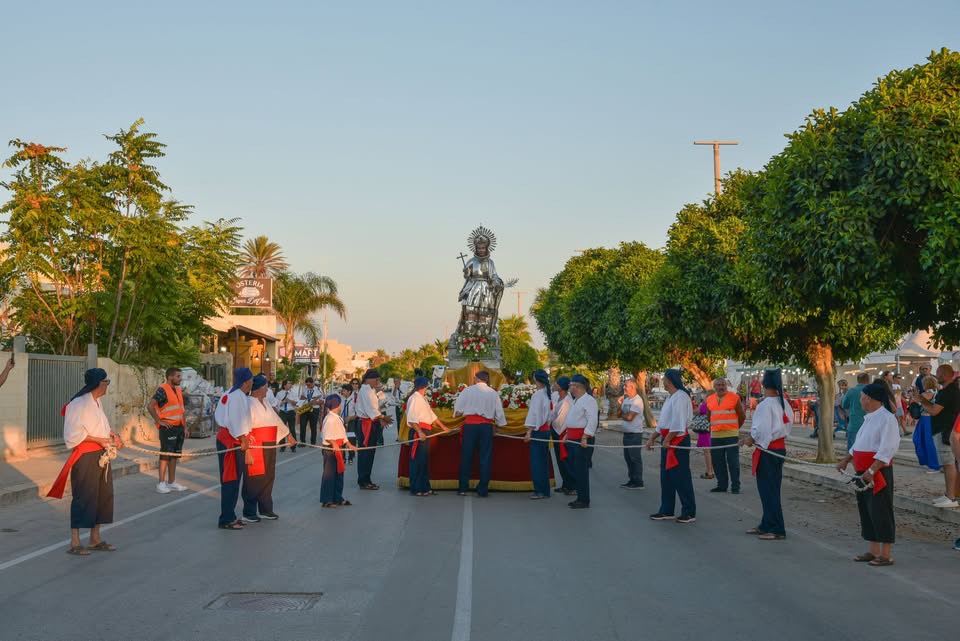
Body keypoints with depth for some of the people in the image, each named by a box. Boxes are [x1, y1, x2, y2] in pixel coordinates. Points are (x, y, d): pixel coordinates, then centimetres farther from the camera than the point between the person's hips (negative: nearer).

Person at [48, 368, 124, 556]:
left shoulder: (96, 402, 10)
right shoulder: (78, 404, -17)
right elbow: (73, 435, -19)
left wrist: (113, 435, 6)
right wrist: (99, 440, -18)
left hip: (101, 455, 9)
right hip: (85, 456, -9)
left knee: (104, 495, 12)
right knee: (83, 497, -4)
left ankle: (95, 539, 24)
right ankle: (74, 543, 5)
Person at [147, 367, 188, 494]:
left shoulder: (178, 391, 16)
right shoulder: (162, 390, -11)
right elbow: (150, 406, -20)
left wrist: (184, 427, 17)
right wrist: (159, 421, -17)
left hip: (179, 427, 8)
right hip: (168, 428, -8)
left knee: (175, 455, 10)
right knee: (165, 455, -5)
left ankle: (172, 482, 17)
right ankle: (161, 483, -1)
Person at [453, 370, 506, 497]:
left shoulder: (468, 390, 1)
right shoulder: (493, 393, 6)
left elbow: (457, 409, 1)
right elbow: (499, 412, 8)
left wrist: (459, 414, 23)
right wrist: (500, 424, 23)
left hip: (470, 424, -1)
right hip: (486, 426, 1)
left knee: (466, 456, 7)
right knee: (485, 457, 6)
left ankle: (463, 488, 11)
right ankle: (483, 490, 6)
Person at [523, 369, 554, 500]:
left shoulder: (537, 395, -14)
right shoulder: (547, 394, 10)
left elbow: (535, 414, -17)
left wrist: (529, 432, -17)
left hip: (538, 431, -9)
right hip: (546, 429, 9)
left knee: (536, 461, -5)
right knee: (544, 461, 11)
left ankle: (539, 491, -4)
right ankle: (545, 491, 15)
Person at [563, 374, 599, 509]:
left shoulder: (589, 400, -13)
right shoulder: (576, 401, 18)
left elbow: (593, 421, -21)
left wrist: (585, 438, -25)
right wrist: (567, 434, 23)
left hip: (583, 440, -10)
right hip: (573, 440, 10)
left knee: (581, 470, -8)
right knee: (576, 470, 13)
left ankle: (584, 500, -2)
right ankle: (580, 498, 20)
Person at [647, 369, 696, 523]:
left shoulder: (681, 397, -15)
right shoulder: (670, 397, 16)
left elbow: (677, 423, -21)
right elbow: (663, 422, 22)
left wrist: (667, 440, -16)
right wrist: (653, 438, 20)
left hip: (678, 440, -10)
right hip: (667, 441, 10)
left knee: (681, 477, -5)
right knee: (666, 477, 13)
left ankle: (689, 512, 2)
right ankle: (666, 511, 20)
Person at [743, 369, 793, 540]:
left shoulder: (765, 404, -19)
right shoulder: (783, 403, 5)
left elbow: (761, 430, -21)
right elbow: (789, 421, 10)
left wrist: (750, 439, -4)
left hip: (767, 451, -9)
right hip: (780, 447, 9)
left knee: (768, 490, -1)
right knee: (772, 489, 16)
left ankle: (777, 529, 3)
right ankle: (766, 525, 26)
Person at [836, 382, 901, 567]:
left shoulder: (887, 419, -15)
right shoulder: (869, 418, 15)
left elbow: (887, 449, -22)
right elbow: (858, 444, 25)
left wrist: (872, 470, -27)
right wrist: (846, 460, 18)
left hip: (879, 472, -10)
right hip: (864, 473, 10)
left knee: (880, 512, -5)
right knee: (866, 510, 13)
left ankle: (886, 554, 2)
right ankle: (874, 551, 21)